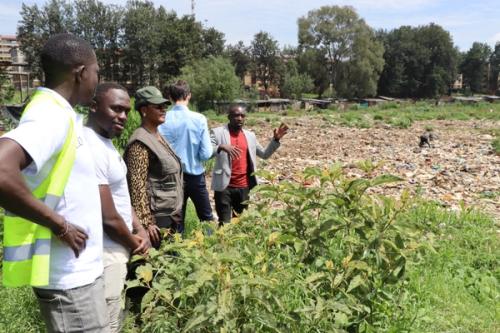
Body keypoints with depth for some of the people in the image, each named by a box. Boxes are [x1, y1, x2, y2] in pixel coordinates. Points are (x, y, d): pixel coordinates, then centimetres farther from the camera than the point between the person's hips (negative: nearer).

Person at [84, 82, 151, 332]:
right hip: (106, 254, -10)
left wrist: (140, 230, 3)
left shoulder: (106, 142, 9)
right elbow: (108, 218, -24)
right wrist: (134, 244, -6)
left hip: (116, 249, 10)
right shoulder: (91, 147, -24)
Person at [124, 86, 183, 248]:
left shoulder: (158, 136, 13)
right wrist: (146, 222, -22)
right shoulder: (141, 143, -15)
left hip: (170, 217, 9)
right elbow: (137, 186, -20)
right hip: (156, 219, -9)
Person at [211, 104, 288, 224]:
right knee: (224, 223, -3)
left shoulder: (250, 135, 11)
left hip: (244, 187, 4)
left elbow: (264, 154, 18)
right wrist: (221, 147, -32)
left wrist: (276, 139, 4)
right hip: (224, 186, -4)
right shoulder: (218, 132, -3)